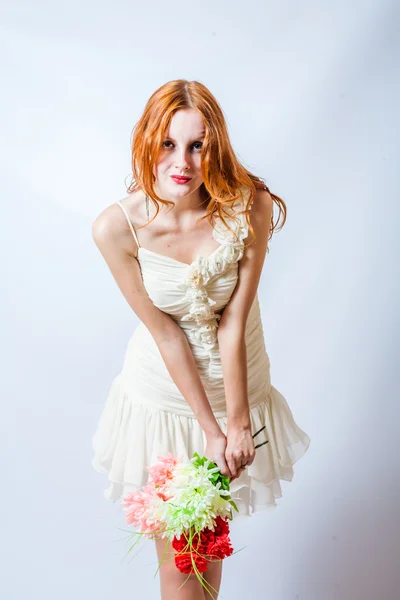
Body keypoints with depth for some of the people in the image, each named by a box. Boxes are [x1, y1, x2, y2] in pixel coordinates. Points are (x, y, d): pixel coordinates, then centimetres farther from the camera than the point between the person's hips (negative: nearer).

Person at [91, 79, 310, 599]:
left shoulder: (250, 207, -21)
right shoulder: (116, 227, -21)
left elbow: (233, 322, -17)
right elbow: (164, 332, -16)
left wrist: (236, 420, -13)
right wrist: (209, 429, -13)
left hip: (237, 382, 1)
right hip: (163, 395, -1)